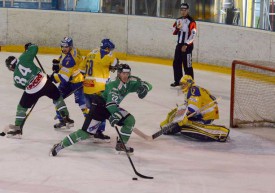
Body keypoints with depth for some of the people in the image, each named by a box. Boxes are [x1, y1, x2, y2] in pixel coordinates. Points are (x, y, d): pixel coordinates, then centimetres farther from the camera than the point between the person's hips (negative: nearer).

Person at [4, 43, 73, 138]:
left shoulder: (16, 77, 7)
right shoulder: (23, 59, -1)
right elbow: (34, 48, -5)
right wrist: (29, 46, 18)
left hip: (32, 91, -1)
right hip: (45, 82, 1)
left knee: (22, 107, 19)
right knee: (57, 97, 27)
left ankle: (17, 128, 16)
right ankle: (66, 117, 28)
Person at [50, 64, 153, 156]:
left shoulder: (130, 82, -5)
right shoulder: (114, 85, -27)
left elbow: (148, 85, 0)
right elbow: (111, 102, -40)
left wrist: (144, 87, -24)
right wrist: (116, 114, -56)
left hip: (112, 107, 8)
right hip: (99, 105, -8)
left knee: (130, 120, -7)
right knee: (86, 131, -16)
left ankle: (121, 145, 7)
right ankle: (60, 145, -12)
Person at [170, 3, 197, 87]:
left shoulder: (191, 22, -13)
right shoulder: (178, 20, 11)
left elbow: (193, 35, -17)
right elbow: (174, 32, 15)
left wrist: (186, 45, -20)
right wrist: (177, 28, -8)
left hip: (187, 46, -8)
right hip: (179, 44, 8)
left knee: (187, 65, -7)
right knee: (176, 63, 12)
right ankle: (177, 80, 25)